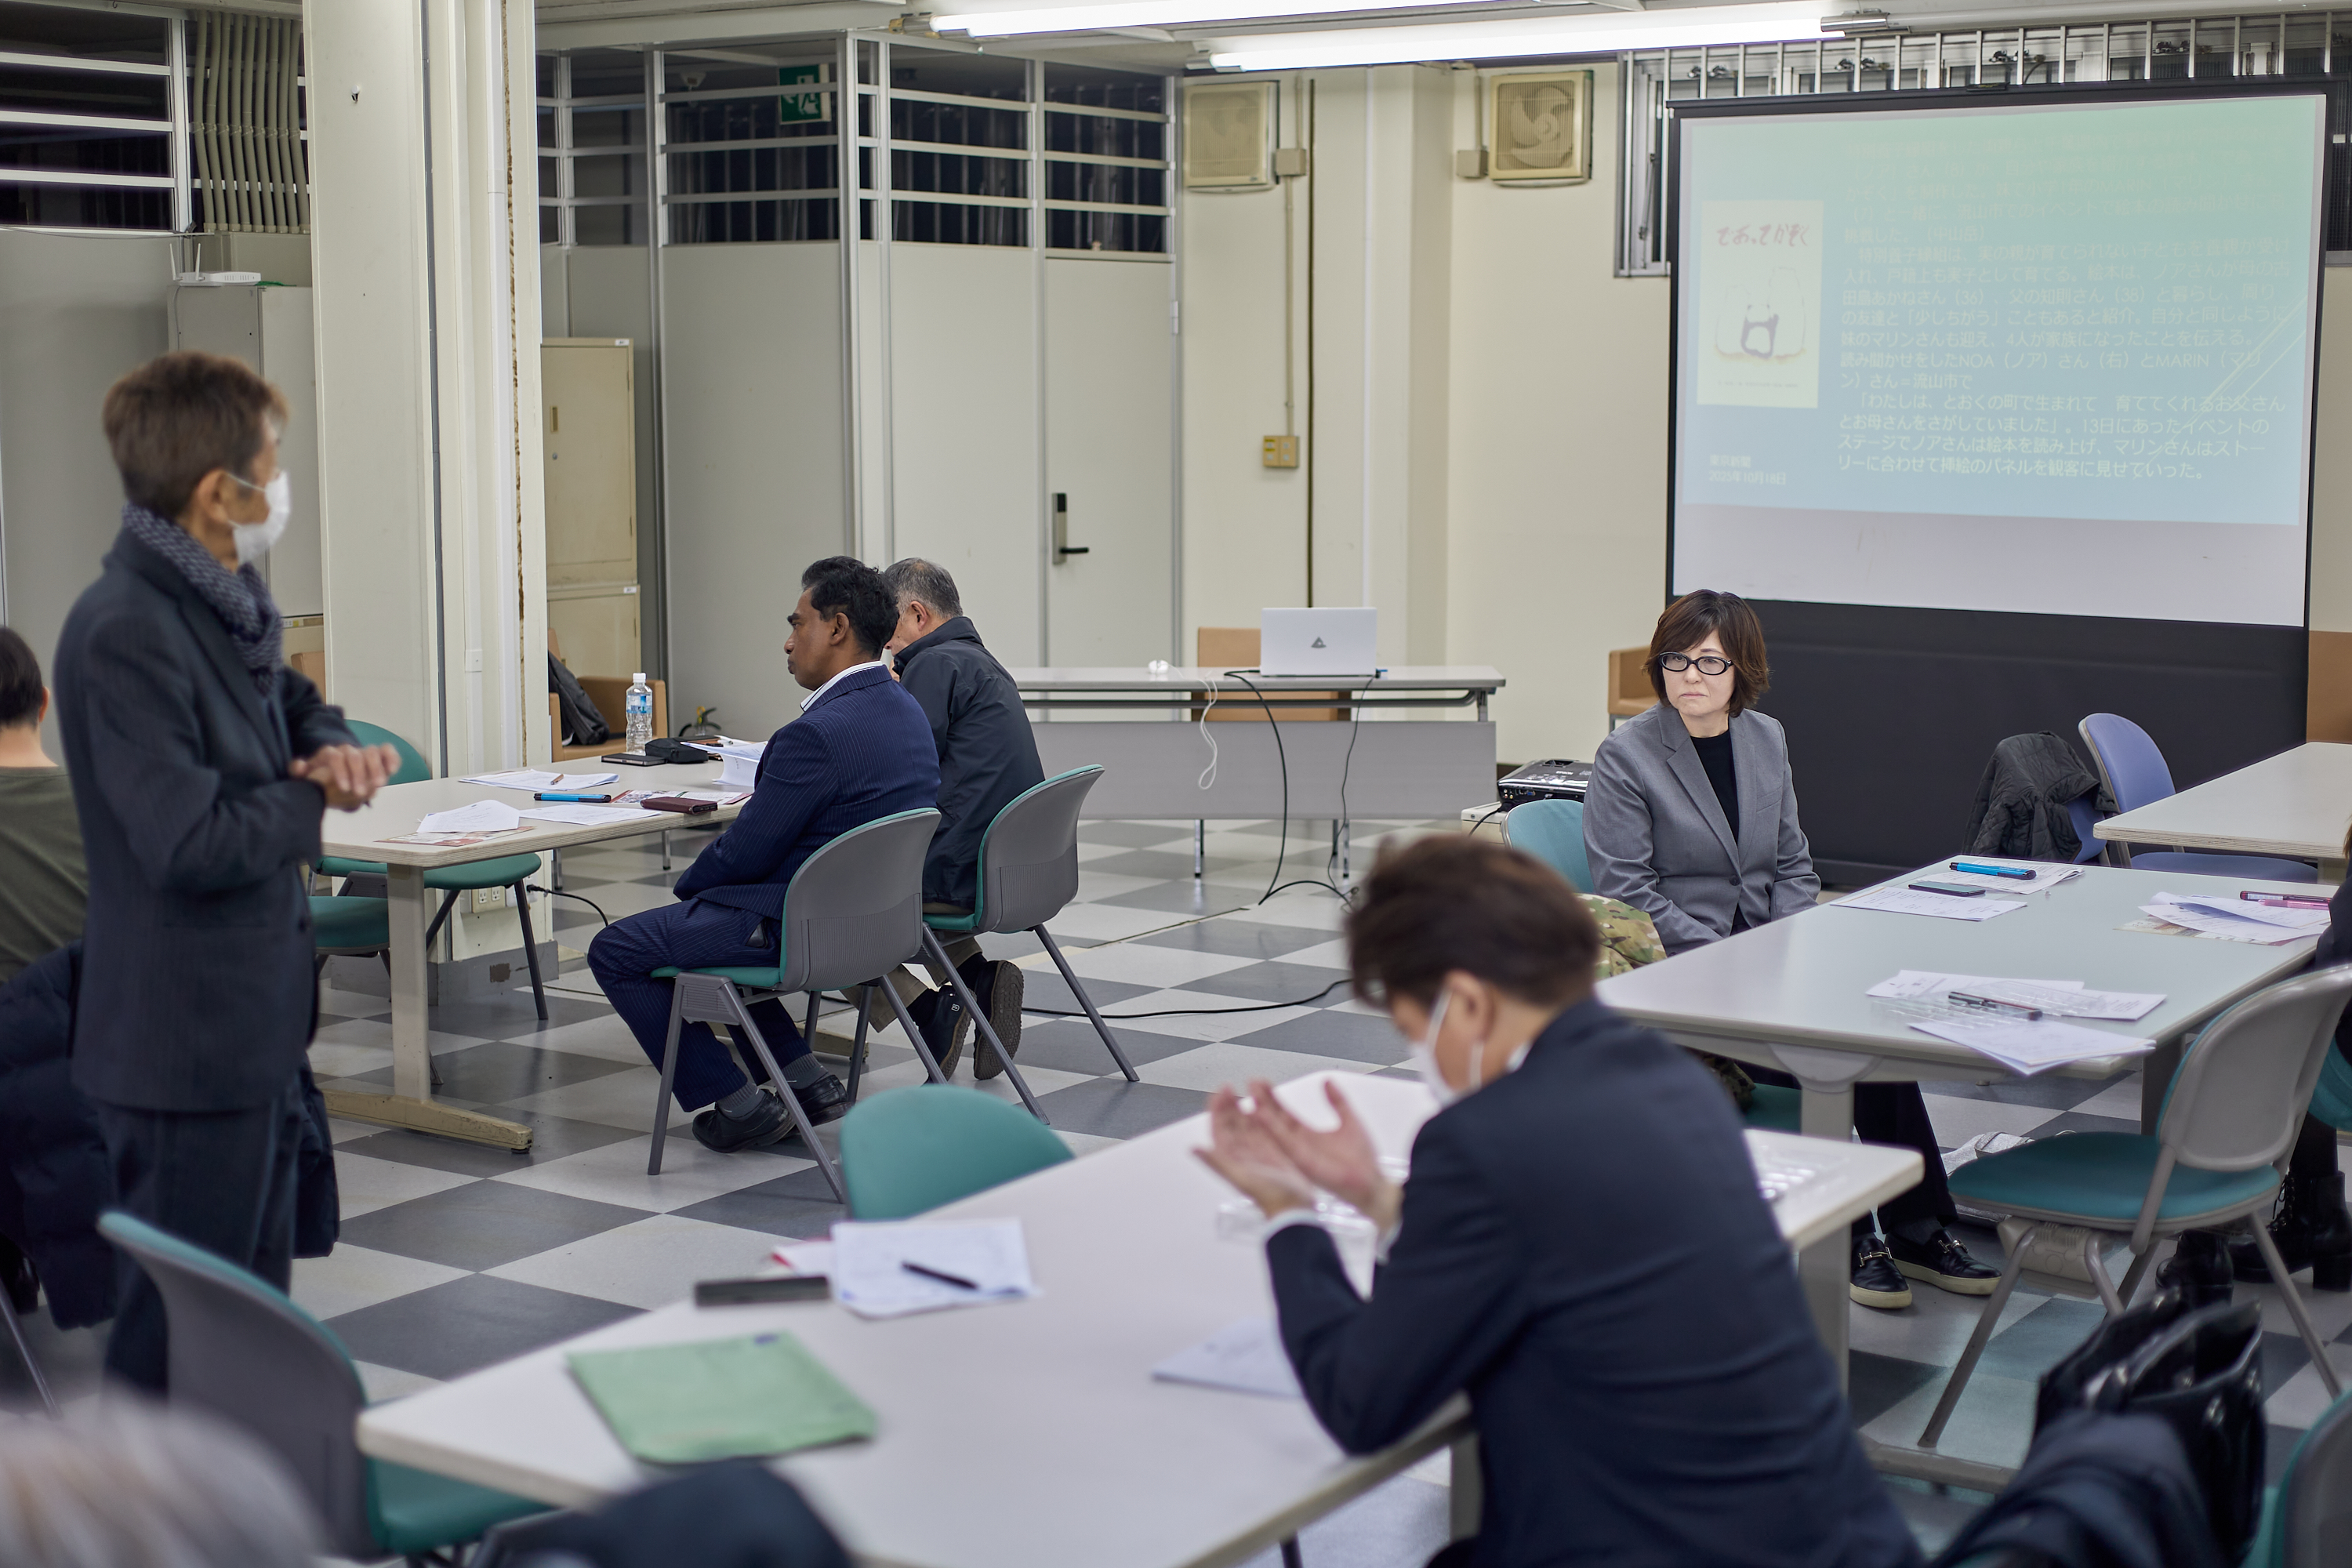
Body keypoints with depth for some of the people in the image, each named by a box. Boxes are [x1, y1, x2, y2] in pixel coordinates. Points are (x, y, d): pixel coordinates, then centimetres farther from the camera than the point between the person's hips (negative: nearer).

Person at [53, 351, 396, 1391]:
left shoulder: (231, 599, 7)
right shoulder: (124, 633, -23)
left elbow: (293, 703, 25)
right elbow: (191, 843, -27)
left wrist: (332, 749, 2)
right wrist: (317, 802, -11)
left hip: (260, 1021, 10)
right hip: (190, 1043, -10)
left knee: (257, 1307, 21)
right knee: (179, 1340, 1)